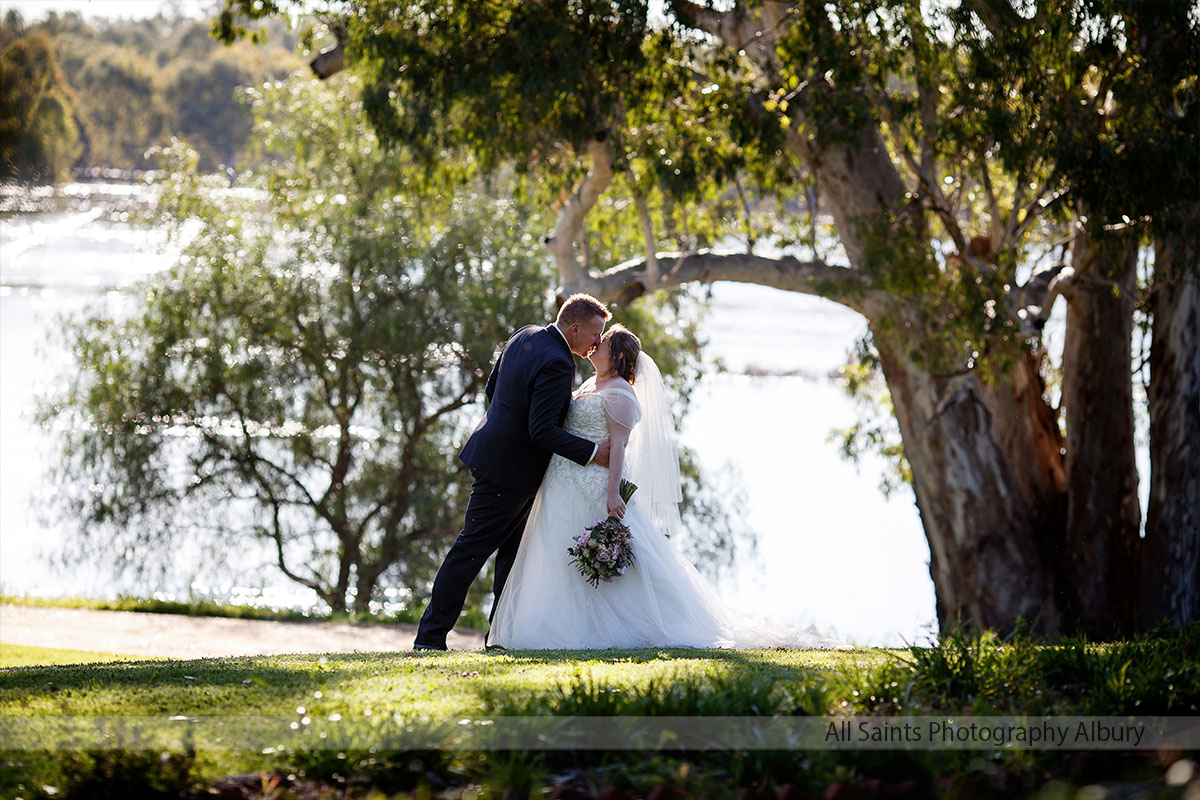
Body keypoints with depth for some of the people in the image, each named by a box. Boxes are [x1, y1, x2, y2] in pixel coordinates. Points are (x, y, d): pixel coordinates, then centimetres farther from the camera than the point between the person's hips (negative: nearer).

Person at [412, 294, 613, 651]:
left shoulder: (526, 336, 5)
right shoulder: (555, 364, -24)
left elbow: (492, 389, 14)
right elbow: (543, 431, -26)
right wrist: (592, 452, -20)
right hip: (510, 470, -10)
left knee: (513, 550, 15)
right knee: (471, 550, -4)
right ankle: (431, 634, 1)